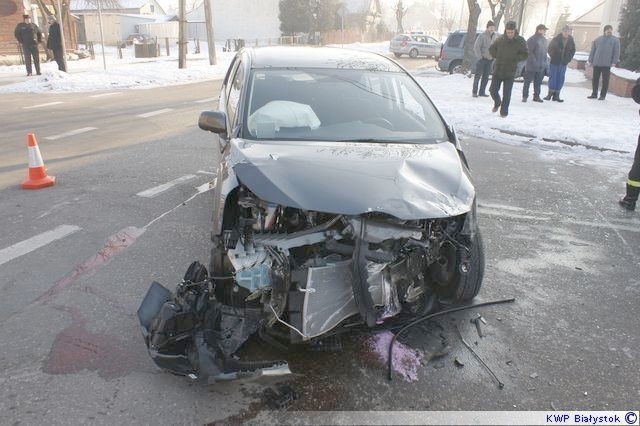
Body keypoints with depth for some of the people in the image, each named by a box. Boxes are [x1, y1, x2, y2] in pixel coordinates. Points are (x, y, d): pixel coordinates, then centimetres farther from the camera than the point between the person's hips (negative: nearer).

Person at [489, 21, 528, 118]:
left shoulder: (520, 41, -4)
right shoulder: (500, 39, 1)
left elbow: (525, 55, -2)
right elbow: (492, 49, 14)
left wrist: (514, 58, -14)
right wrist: (497, 56, -1)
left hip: (510, 72, -2)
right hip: (497, 70, 2)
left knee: (506, 94, -2)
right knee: (493, 90, 6)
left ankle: (504, 111, 11)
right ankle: (497, 103, 36)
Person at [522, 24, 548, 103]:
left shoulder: (544, 40, 13)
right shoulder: (532, 39, -10)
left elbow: (545, 52, 19)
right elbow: (529, 52, -15)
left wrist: (545, 63, 12)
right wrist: (535, 62, -19)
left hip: (541, 66, 7)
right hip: (531, 66, -7)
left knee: (538, 82, 12)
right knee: (527, 81, -1)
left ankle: (536, 96, 20)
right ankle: (525, 96, 7)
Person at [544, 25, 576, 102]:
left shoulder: (571, 40, 2)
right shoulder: (556, 38, -8)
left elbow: (573, 50, 13)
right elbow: (550, 48, 2)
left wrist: (568, 59, 4)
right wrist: (552, 56, -3)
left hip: (563, 63, 3)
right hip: (554, 62, -3)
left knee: (560, 79, 3)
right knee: (552, 77, -1)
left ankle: (556, 95, 8)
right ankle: (550, 94, 9)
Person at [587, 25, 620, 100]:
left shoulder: (615, 40, 5)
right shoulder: (598, 39, 11)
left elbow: (617, 52, 0)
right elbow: (592, 50, 13)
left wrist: (614, 62, -9)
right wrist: (590, 60, 6)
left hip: (607, 64, -2)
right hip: (596, 63, 3)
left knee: (605, 80, 1)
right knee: (595, 79, 7)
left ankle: (603, 95, 8)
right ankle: (594, 94, 18)